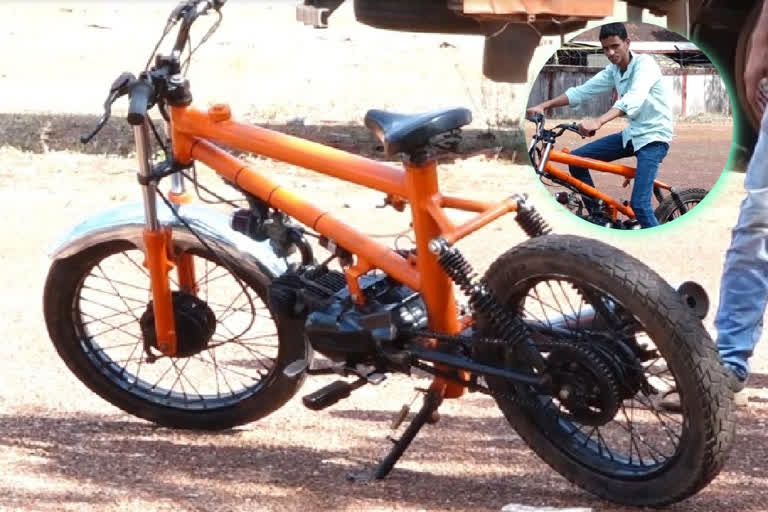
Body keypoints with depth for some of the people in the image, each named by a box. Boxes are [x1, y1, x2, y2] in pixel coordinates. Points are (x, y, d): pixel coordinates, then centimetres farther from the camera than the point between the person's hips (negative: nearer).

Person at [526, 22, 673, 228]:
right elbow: (582, 91, 4)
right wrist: (544, 105, -9)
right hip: (631, 133, 8)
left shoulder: (645, 64, -20)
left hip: (653, 136, -8)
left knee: (639, 204, -21)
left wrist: (598, 122, -51)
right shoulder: (613, 71, 5)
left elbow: (634, 98, -37)